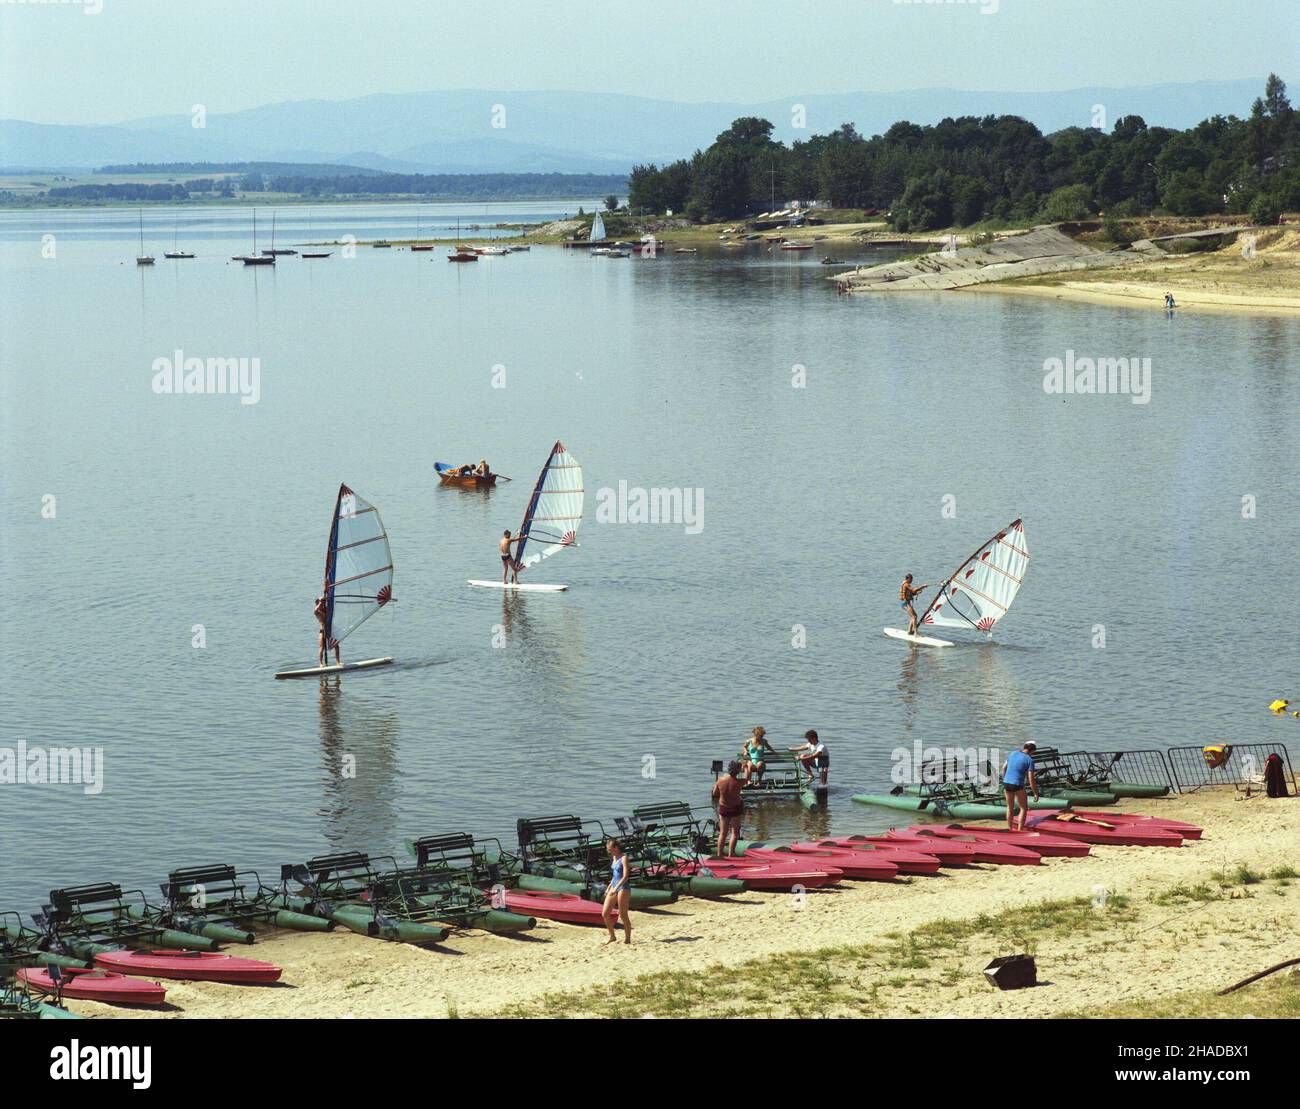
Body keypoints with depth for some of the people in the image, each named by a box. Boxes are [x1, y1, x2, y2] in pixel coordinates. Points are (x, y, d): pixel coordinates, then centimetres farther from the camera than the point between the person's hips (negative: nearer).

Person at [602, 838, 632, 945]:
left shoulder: (623, 858, -12)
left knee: (623, 915, -3)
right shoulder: (614, 858, 13)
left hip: (623, 888, -8)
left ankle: (627, 939, 7)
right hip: (614, 887, 8)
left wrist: (616, 888, -26)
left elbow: (625, 876, -19)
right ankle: (612, 937, 17)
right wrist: (609, 888, 19)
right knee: (605, 914, 4)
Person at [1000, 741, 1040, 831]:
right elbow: (1031, 779, -12)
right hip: (1017, 786, -6)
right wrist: (1036, 793, -4)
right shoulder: (1029, 760, -10)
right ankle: (1020, 830, 6)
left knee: (1010, 808, 20)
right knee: (1024, 808, 9)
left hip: (1007, 783, 6)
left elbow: (1004, 768, 17)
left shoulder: (1013, 754, 8)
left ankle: (1010, 829, 29)